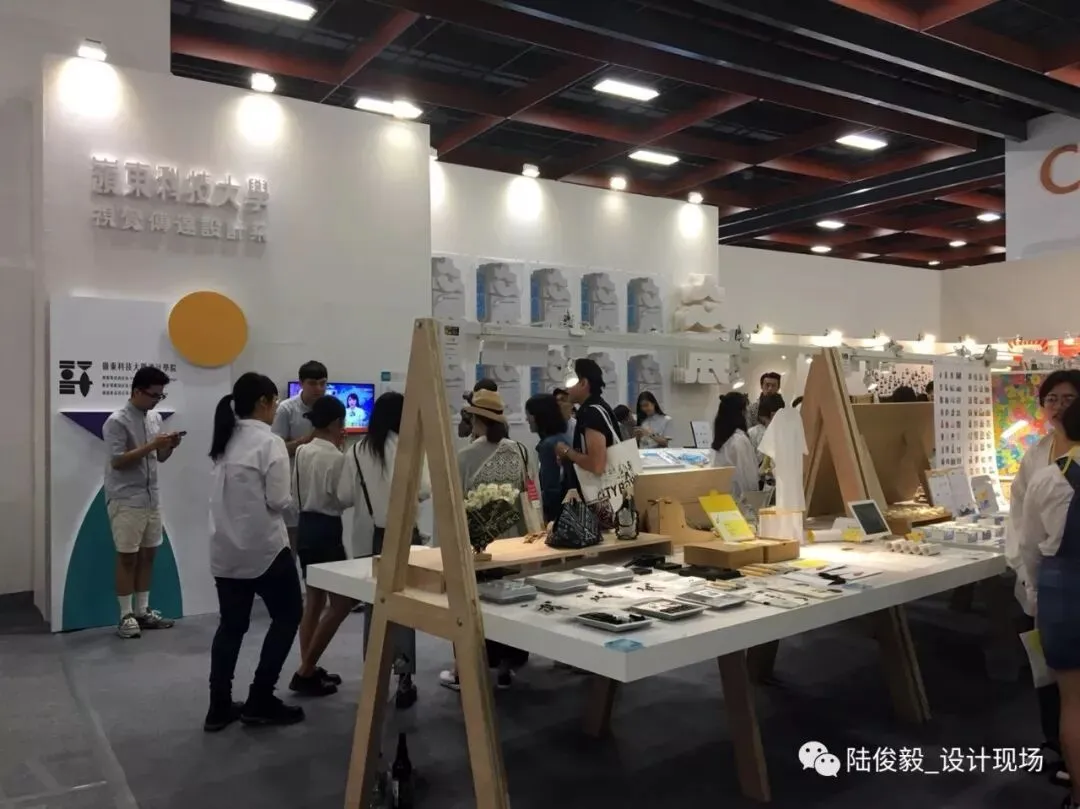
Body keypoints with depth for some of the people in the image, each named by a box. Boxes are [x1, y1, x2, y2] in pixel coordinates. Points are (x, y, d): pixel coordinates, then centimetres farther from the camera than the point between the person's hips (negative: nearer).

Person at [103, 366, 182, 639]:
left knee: (148, 554, 11)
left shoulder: (155, 418, 9)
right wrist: (150, 446, -23)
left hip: (151, 498, 7)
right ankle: (126, 616, 8)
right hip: (125, 500, -7)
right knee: (127, 557, -1)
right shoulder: (117, 422, -13)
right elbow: (118, 461, -18)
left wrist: (170, 446, -7)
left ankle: (142, 611, 21)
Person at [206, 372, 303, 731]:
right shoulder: (269, 442, -14)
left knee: (231, 625, 14)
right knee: (287, 615, 8)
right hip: (263, 546, -7)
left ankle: (219, 707, 17)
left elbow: (224, 495, 12)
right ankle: (260, 701, 10)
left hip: (225, 547, 7)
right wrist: (288, 499, 4)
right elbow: (278, 501, -16)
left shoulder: (224, 441, 9)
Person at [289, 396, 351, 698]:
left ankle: (308, 669, 22)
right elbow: (341, 499, -11)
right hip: (326, 528, -8)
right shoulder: (336, 458, -17)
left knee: (315, 598, 17)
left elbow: (296, 494, 10)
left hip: (305, 525, 8)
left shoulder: (301, 452, 4)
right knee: (342, 601, 2)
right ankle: (305, 672, 2)